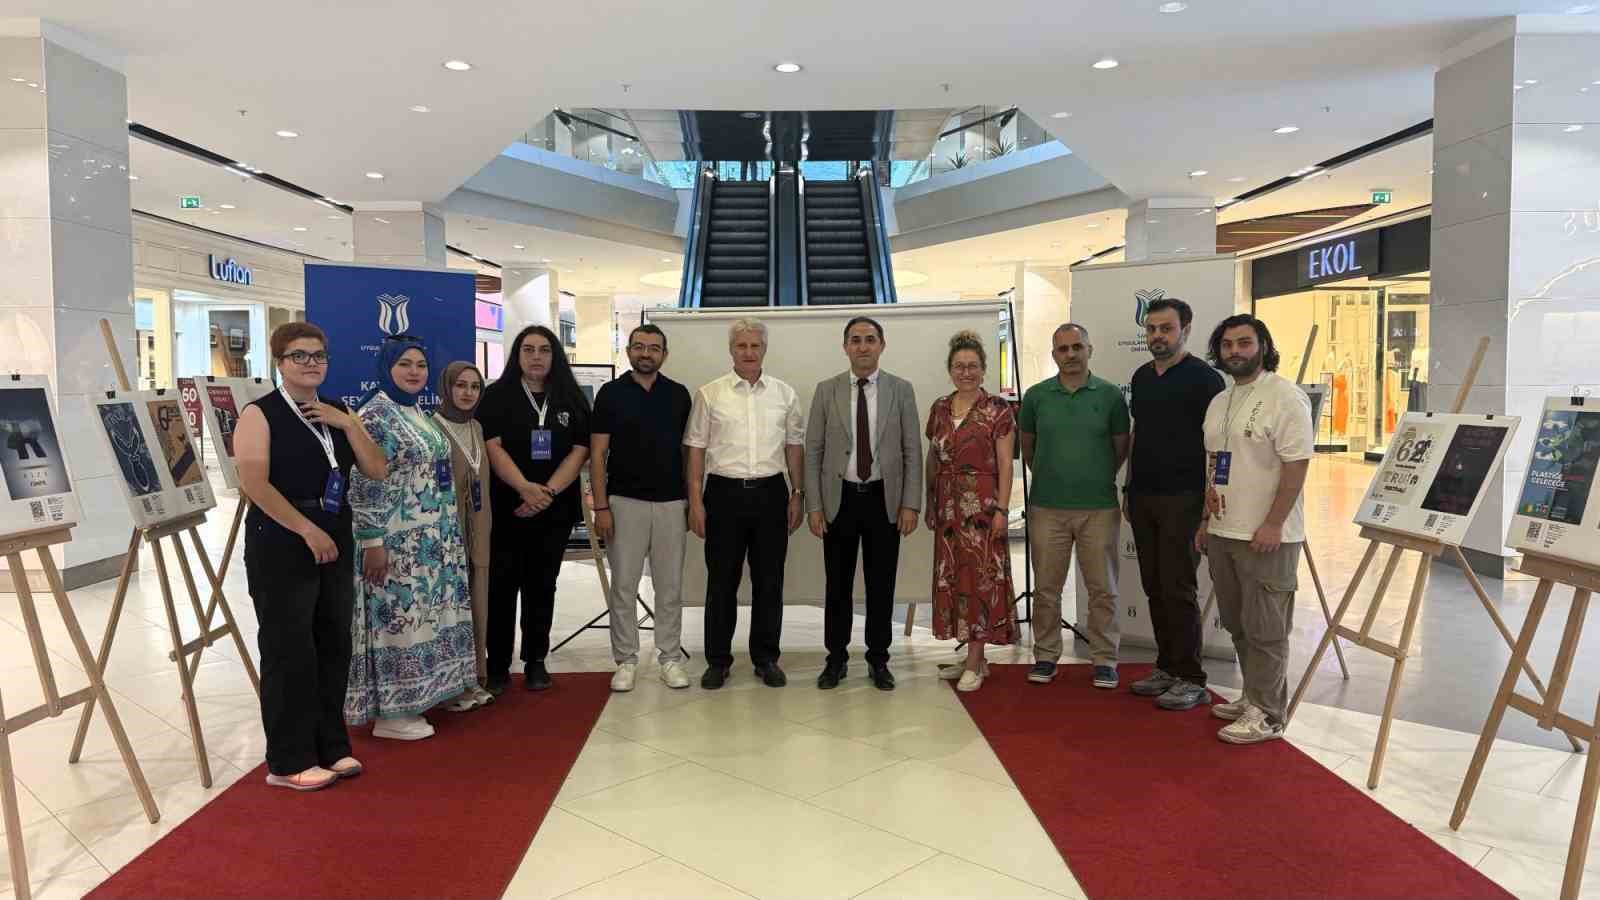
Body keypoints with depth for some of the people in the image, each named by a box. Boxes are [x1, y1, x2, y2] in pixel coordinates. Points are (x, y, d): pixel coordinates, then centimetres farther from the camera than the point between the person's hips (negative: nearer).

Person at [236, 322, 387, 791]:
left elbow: (377, 470, 6)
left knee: (334, 647, 11)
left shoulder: (337, 413, 13)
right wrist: (308, 530, -20)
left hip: (336, 543, 6)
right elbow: (254, 483, -16)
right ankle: (289, 761, 10)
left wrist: (349, 424, -7)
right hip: (281, 547, -6)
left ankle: (331, 747, 23)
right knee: (289, 653, -1)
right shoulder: (259, 414, -5)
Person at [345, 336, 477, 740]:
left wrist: (447, 534, 20)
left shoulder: (418, 412, 13)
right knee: (397, 617, -2)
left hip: (432, 539, 9)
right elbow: (363, 484, -19)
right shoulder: (374, 414, -14)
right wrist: (372, 542, -22)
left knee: (421, 616, 14)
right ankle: (390, 713, 8)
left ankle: (411, 698, 25)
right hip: (397, 542, -9)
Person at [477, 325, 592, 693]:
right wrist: (525, 488, -24)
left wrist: (548, 492, -15)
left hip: (556, 510, 2)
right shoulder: (497, 396, 1)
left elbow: (580, 451, -1)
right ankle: (497, 665, 10)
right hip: (505, 507, -2)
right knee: (501, 586, 1)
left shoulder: (572, 399, 7)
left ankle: (536, 662, 19)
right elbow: (493, 447, -9)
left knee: (541, 587, 10)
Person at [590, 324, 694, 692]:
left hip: (672, 502, 2)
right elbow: (597, 453, -2)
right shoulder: (611, 393, 0)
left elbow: (688, 450, 11)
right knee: (623, 585, 3)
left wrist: (692, 500, 5)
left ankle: (670, 657, 17)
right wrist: (601, 506, -8)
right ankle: (625, 660, 14)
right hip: (625, 502, -2)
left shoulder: (679, 395, 6)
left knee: (670, 586, 7)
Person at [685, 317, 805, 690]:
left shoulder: (785, 394, 7)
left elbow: (794, 446, 11)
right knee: (721, 580, 5)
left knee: (769, 580, 7)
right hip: (724, 493, -2)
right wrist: (695, 501, -4)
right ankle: (718, 660, 17)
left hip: (771, 493, 2)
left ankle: (766, 658, 20)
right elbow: (695, 448, 1)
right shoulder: (709, 394, 1)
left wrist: (797, 494, 7)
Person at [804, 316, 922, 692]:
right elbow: (813, 451, 1)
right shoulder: (827, 390, 2)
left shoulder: (901, 390, 1)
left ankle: (878, 659, 21)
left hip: (884, 499, 0)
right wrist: (813, 505, -4)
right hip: (839, 498, 0)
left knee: (881, 585, 7)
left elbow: (912, 451, 1)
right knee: (838, 584, 8)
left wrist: (911, 504, -6)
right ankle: (836, 657, 21)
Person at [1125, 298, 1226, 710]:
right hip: (1143, 496, 7)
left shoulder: (1203, 378, -8)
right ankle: (1167, 668, 21)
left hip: (1182, 499, -7)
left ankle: (1192, 680, 5)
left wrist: (1211, 496, -18)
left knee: (1178, 589, -4)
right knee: (1154, 587, 11)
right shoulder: (1142, 377, 13)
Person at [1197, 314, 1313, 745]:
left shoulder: (1285, 397, -12)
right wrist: (1205, 519, 16)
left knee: (1265, 628, -1)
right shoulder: (1218, 402, 14)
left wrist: (1273, 524, -20)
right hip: (1222, 532, 8)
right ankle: (1253, 697, 29)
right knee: (1238, 624, 16)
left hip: (1266, 535, -8)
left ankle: (1267, 715, 8)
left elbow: (1297, 464, -17)